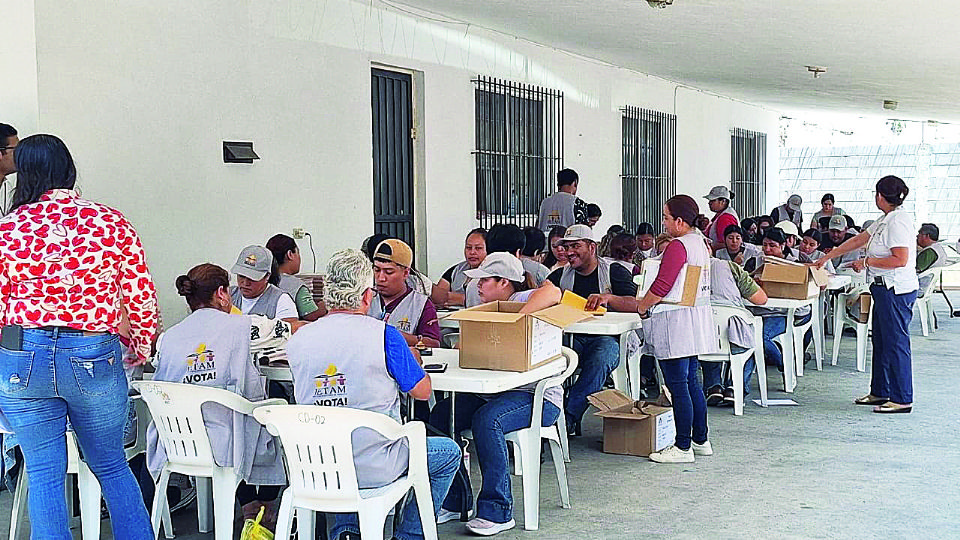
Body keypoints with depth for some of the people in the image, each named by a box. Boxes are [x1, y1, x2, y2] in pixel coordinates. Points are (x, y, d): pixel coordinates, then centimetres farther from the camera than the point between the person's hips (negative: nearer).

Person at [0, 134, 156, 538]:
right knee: (111, 466, 17)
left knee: (44, 475, 12)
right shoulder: (110, 222, -3)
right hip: (94, 357, 0)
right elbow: (141, 299, -1)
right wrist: (139, 351, 15)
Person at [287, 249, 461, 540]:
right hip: (373, 467, -5)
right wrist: (409, 352, 15)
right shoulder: (384, 335, -15)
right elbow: (422, 391, -4)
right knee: (449, 452, 21)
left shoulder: (297, 340, -2)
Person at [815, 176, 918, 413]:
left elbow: (900, 260, -24)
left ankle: (902, 400, 0)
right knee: (880, 340, 16)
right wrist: (827, 257, 21)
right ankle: (880, 392, 25)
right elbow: (859, 240, 20)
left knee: (896, 342, -5)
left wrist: (867, 262, -14)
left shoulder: (898, 221, -17)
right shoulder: (885, 220, 15)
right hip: (885, 289, 11)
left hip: (896, 290, -11)